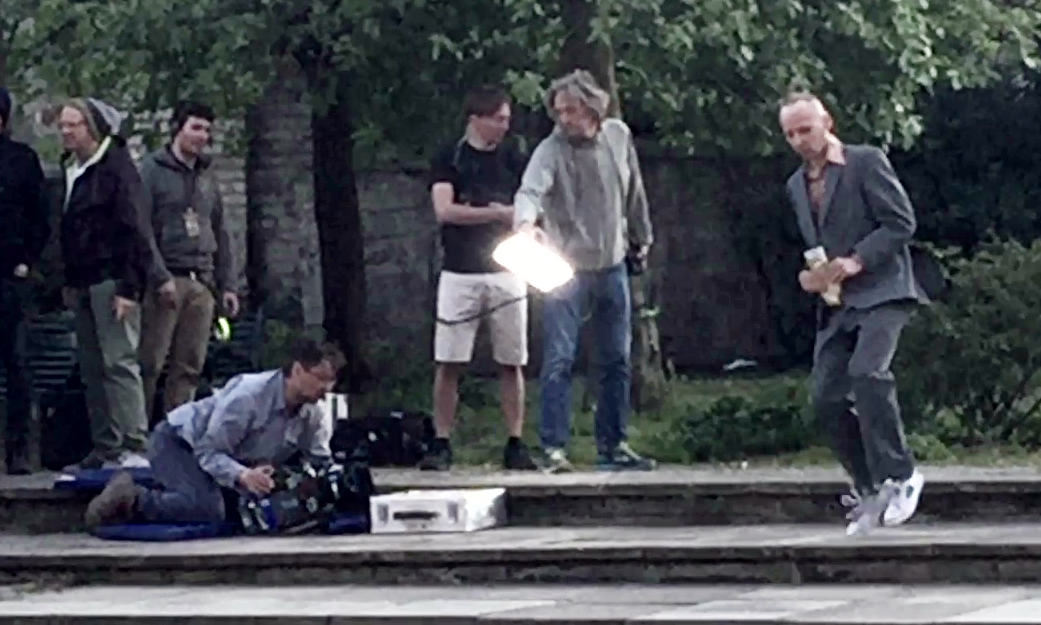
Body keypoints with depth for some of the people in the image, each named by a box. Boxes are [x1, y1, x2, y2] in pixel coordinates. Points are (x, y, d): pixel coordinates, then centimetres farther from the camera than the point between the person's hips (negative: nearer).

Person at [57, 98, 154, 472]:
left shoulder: (117, 168, -9)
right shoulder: (72, 170, 17)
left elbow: (134, 230, -13)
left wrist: (129, 287, -18)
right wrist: (69, 281, 16)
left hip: (111, 281, -9)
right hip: (84, 283, 9)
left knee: (119, 363, -11)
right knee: (91, 368, 7)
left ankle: (134, 447, -12)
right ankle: (105, 449, 10)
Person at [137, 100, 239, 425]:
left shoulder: (207, 178, 20)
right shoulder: (152, 170, 0)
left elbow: (220, 234, 23)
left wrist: (226, 285, 15)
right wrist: (161, 277, -16)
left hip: (202, 284, 6)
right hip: (166, 282, -6)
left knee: (190, 367, 3)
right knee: (150, 364, -8)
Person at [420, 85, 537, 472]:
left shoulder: (513, 161, 9)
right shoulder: (449, 159, 1)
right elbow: (444, 210, -11)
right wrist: (500, 213, -9)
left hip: (506, 273, 2)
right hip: (460, 273, -2)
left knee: (512, 363, 2)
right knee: (448, 363, -3)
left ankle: (515, 445, 6)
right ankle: (441, 445, 3)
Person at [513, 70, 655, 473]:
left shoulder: (618, 136, 0)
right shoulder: (551, 151, -16)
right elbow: (530, 190, -35)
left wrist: (641, 237, 23)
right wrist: (526, 223, -56)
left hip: (612, 268, 5)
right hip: (567, 269, -5)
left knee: (616, 361, 11)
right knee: (559, 360, -11)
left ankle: (612, 445, 21)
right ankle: (554, 448, -8)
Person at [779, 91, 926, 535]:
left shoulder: (867, 162, -2)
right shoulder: (797, 185, 19)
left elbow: (902, 223, -8)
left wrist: (856, 261, -17)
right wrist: (809, 275, 7)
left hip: (881, 290, -7)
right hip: (838, 301, 7)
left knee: (866, 371, -28)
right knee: (825, 395, -5)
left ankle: (899, 477, -17)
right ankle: (869, 489, 9)